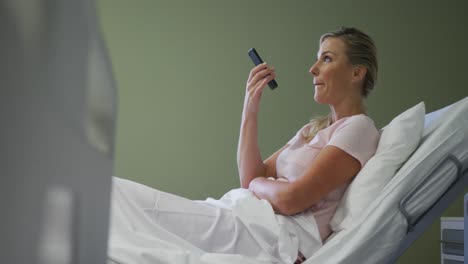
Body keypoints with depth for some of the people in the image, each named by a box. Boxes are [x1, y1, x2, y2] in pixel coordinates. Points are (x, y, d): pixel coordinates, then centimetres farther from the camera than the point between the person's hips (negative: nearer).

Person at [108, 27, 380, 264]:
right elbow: (251, 178, 12)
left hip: (271, 235, -8)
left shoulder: (358, 127, -3)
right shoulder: (314, 129, 23)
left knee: (113, 192, -17)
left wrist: (256, 183, 7)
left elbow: (290, 199, -13)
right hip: (241, 218, 8)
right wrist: (250, 110, 7)